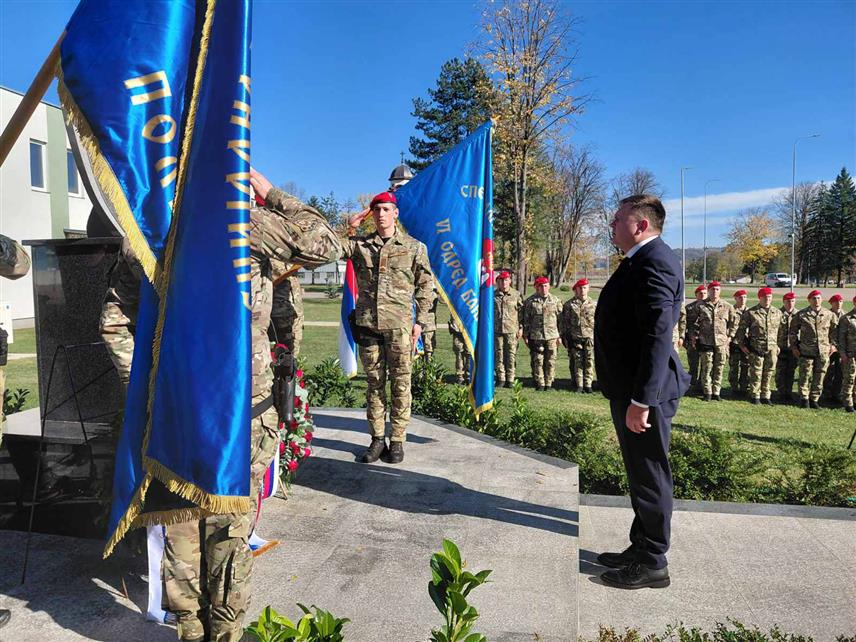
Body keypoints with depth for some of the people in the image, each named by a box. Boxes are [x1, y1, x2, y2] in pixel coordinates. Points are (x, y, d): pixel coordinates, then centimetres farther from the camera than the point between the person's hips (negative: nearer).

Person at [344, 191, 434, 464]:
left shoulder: (414, 247, 6)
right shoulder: (360, 245, 10)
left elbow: (425, 286, 6)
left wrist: (420, 321, 0)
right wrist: (349, 226, -2)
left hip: (400, 325, -2)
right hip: (367, 324, 2)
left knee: (400, 384, 2)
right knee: (374, 383, 8)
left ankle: (397, 440, 12)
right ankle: (377, 439, 18)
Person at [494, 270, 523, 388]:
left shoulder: (516, 295, 3)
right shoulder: (493, 295, 7)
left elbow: (521, 312, 5)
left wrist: (521, 328, 0)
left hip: (512, 330, -2)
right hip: (496, 330, 2)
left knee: (511, 354, 0)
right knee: (498, 354, 4)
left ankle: (510, 379, 8)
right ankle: (501, 378, 14)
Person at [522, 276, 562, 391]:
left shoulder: (555, 301, 8)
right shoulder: (530, 301, 3)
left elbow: (560, 319, 10)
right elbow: (526, 320, 5)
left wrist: (560, 336, 6)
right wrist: (525, 335, 1)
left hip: (552, 336, 1)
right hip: (535, 337, -1)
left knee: (550, 361, 3)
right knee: (537, 361, 1)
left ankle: (549, 383, 14)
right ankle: (540, 384, 11)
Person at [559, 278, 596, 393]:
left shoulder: (592, 304, 10)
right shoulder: (569, 304, 4)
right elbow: (563, 321, 5)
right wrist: (564, 336, 0)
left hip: (589, 337, 1)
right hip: (575, 338, -1)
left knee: (589, 361, -1)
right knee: (577, 361, 2)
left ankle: (588, 384, 6)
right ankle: (579, 384, 9)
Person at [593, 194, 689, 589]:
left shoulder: (653, 262, -19)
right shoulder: (643, 260, 15)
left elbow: (658, 336, -26)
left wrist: (640, 401, -26)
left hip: (646, 393, -11)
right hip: (632, 390, 11)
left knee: (650, 478, 3)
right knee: (641, 475, 20)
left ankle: (652, 564, 19)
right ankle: (641, 549, 35)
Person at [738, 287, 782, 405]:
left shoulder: (777, 313, 9)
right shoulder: (750, 313, -2)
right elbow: (741, 329, 3)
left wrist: (778, 345, 15)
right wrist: (742, 344, -1)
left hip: (772, 348, 4)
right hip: (756, 348, -3)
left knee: (769, 373, 8)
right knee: (756, 373, 1)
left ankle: (765, 396, 19)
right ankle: (755, 396, 12)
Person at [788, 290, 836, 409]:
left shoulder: (829, 315, 5)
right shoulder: (801, 314, 0)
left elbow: (833, 331, 15)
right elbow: (793, 332, 5)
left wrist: (832, 345, 9)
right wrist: (794, 347, 2)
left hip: (823, 351, 2)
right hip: (806, 351, -2)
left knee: (819, 377, 6)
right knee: (805, 376, 1)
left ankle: (814, 399, 18)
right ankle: (804, 398, 14)